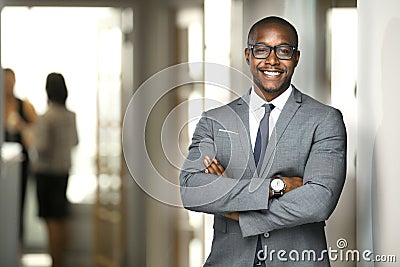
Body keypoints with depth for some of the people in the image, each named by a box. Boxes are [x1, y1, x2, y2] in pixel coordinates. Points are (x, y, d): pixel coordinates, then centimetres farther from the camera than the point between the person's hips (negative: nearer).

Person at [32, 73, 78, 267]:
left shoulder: (46, 117, -17)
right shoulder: (71, 116, 3)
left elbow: (42, 147, -21)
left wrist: (31, 140, -2)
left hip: (47, 171, -7)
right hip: (65, 170, 7)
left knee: (52, 220, -3)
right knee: (61, 218, 14)